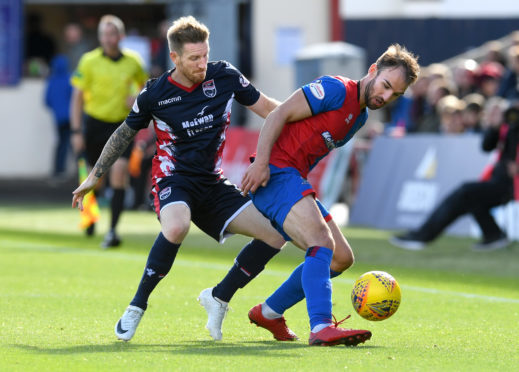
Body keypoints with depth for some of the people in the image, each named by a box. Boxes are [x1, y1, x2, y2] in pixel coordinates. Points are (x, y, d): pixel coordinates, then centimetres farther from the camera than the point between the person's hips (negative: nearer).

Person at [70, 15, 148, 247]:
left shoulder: (133, 62, -1)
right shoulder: (89, 61, -6)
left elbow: (144, 84, 19)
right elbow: (77, 97, -3)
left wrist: (138, 97, -5)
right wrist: (76, 132, -9)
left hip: (121, 124, 0)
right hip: (95, 122, 0)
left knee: (119, 171, -19)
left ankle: (112, 230, -18)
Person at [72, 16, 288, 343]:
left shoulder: (224, 76, -4)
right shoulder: (155, 94, -8)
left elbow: (267, 108, 7)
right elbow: (124, 134, 9)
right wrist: (94, 177, 14)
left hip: (213, 185, 4)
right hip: (174, 180, -4)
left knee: (275, 235, -10)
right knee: (176, 227, -39)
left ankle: (218, 298, 7)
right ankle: (137, 307, -23)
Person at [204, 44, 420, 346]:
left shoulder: (361, 116, 18)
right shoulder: (336, 89, -11)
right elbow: (279, 115, -15)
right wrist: (261, 163, -23)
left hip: (295, 180, 10)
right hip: (275, 173, -10)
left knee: (342, 258, 12)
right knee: (323, 244, -27)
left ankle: (269, 312, 23)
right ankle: (321, 327, -39)